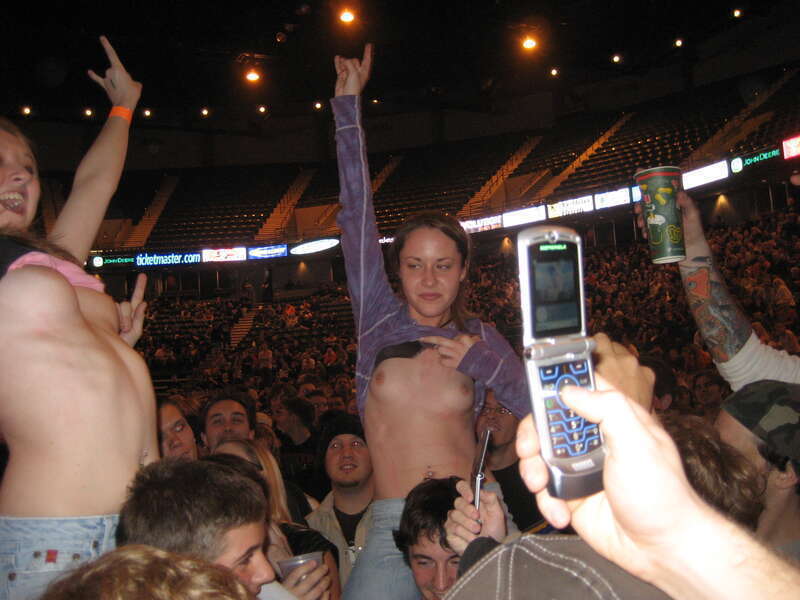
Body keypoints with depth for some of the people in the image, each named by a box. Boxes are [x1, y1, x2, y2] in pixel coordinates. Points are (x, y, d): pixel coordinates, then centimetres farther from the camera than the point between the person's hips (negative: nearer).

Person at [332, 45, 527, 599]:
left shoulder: (478, 338, 7)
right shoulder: (380, 317, 4)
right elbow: (358, 212, 2)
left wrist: (482, 362, -7)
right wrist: (348, 104, 3)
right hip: (392, 528, 0)